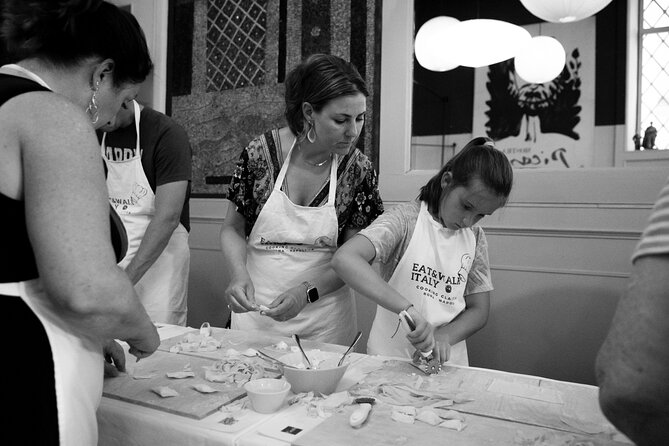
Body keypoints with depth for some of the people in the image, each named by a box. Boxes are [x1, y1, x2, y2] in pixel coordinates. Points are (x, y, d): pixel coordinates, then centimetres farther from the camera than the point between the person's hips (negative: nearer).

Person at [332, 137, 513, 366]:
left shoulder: (475, 237, 5)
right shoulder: (406, 218, -11)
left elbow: (478, 311, 8)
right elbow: (344, 259, -25)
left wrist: (443, 337, -12)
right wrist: (407, 308, -32)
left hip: (447, 362, 5)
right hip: (389, 358, -4)